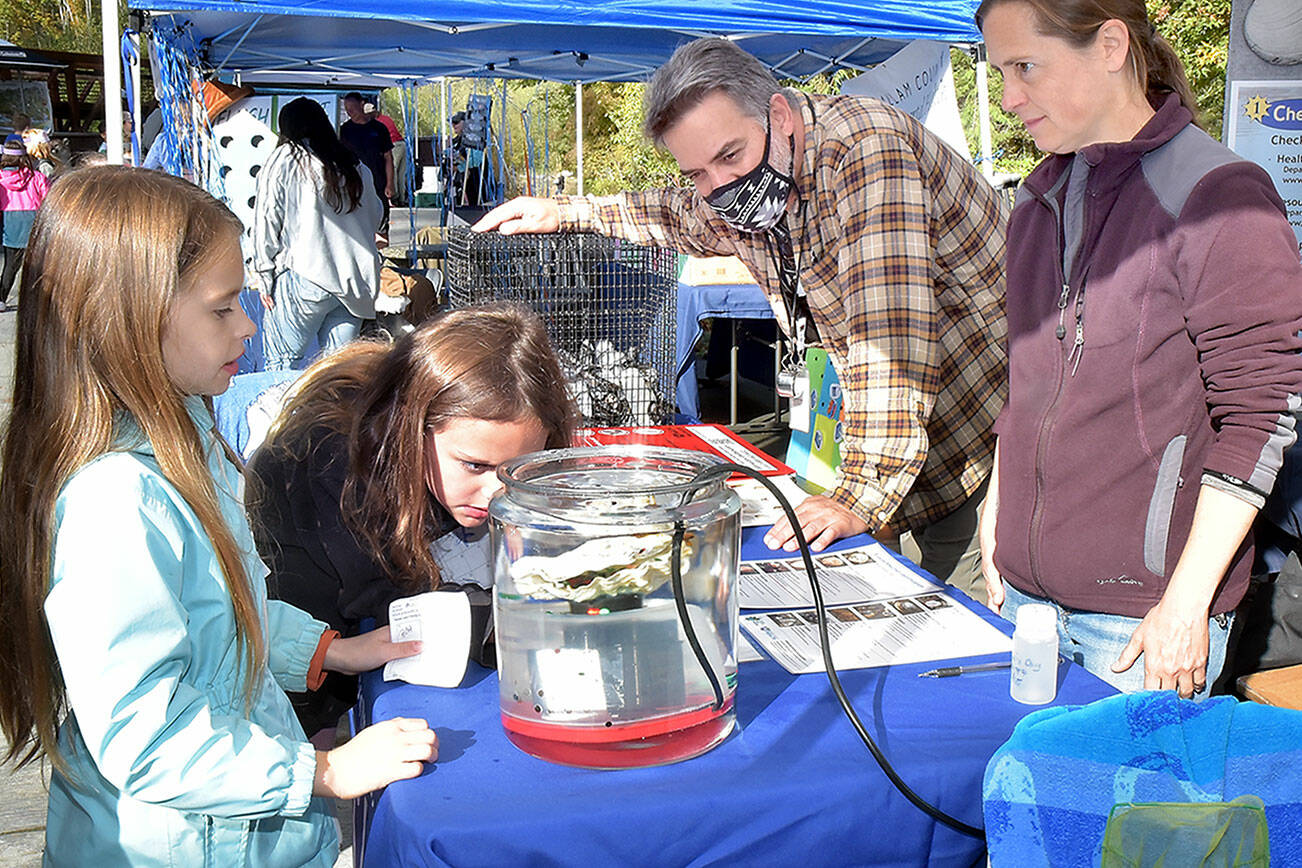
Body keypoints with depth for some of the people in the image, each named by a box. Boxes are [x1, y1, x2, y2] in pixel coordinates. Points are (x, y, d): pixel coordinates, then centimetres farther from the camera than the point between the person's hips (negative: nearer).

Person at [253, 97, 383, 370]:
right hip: (356, 281, 5)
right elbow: (374, 217, 20)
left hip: (306, 279, -5)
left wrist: (265, 280, 3)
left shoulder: (283, 160, 1)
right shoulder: (356, 166, 15)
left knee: (280, 364, 1)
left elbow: (268, 222, -1)